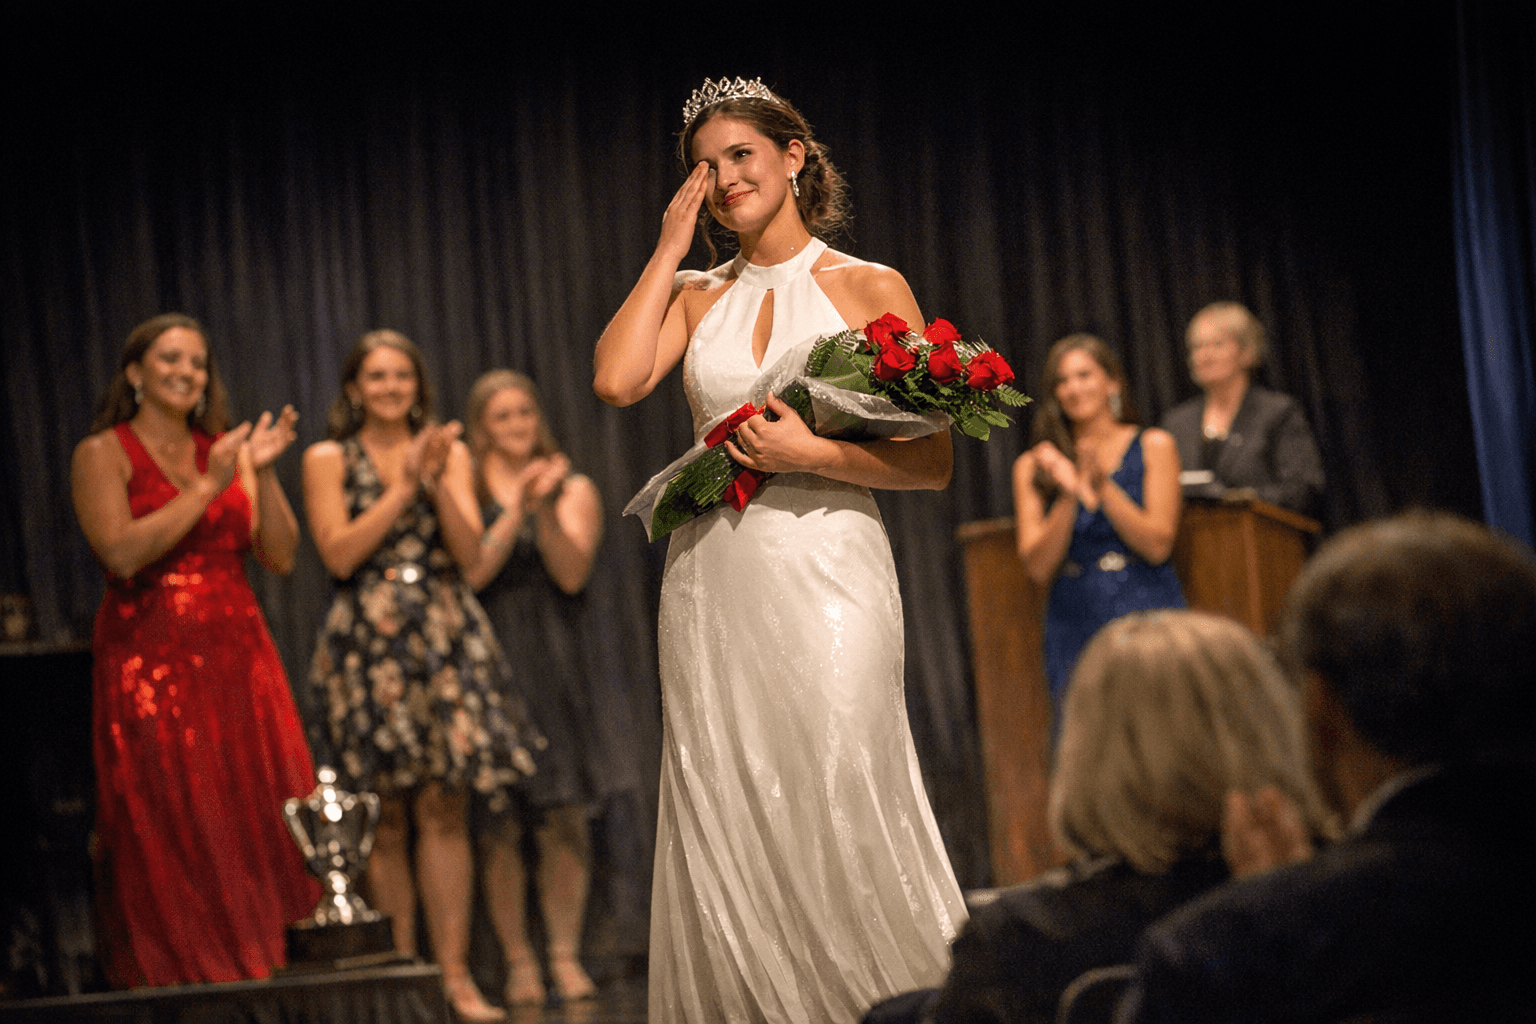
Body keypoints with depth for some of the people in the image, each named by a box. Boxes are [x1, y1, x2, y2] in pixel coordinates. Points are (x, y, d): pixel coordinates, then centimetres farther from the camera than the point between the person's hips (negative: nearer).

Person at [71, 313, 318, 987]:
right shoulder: (104, 454, 1)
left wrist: (262, 474, -6)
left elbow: (281, 556, 7)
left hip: (237, 659, 4)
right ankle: (180, 982, 1)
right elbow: (121, 553, -15)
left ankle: (262, 973, 4)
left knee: (260, 830, -1)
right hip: (151, 665, -4)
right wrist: (209, 487, -14)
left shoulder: (225, 451, 14)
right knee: (169, 841, -5)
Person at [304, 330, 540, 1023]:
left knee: (444, 810, -4)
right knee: (385, 818, -4)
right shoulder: (328, 460, 6)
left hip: (446, 636, 2)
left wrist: (437, 480, -11)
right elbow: (339, 553, -6)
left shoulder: (449, 453, 13)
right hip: (368, 644, -2)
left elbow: (469, 549, 3)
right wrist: (405, 484, -9)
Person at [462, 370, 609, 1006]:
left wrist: (546, 509, -14)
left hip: (552, 665, 1)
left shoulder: (574, 491, 11)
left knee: (564, 820, -4)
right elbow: (473, 572, -7)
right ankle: (518, 960, 0)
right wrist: (516, 509, -13)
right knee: (499, 824, -5)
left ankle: (565, 956, 2)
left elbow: (572, 573, -2)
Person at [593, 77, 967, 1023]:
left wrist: (815, 454, -15)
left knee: (838, 818, -8)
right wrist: (672, 246, 2)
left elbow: (933, 462, -1)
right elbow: (618, 379, -6)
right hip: (712, 584, 4)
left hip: (825, 575, -4)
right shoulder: (696, 295, 14)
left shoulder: (873, 290, 4)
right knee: (726, 828, 3)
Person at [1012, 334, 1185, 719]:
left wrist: (1103, 487, -14)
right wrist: (1068, 498, -14)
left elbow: (1157, 545, -3)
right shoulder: (1032, 467, 9)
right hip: (1075, 625, 1)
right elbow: (1039, 568, 0)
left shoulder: (1153, 446, 7)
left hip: (1147, 612, -1)